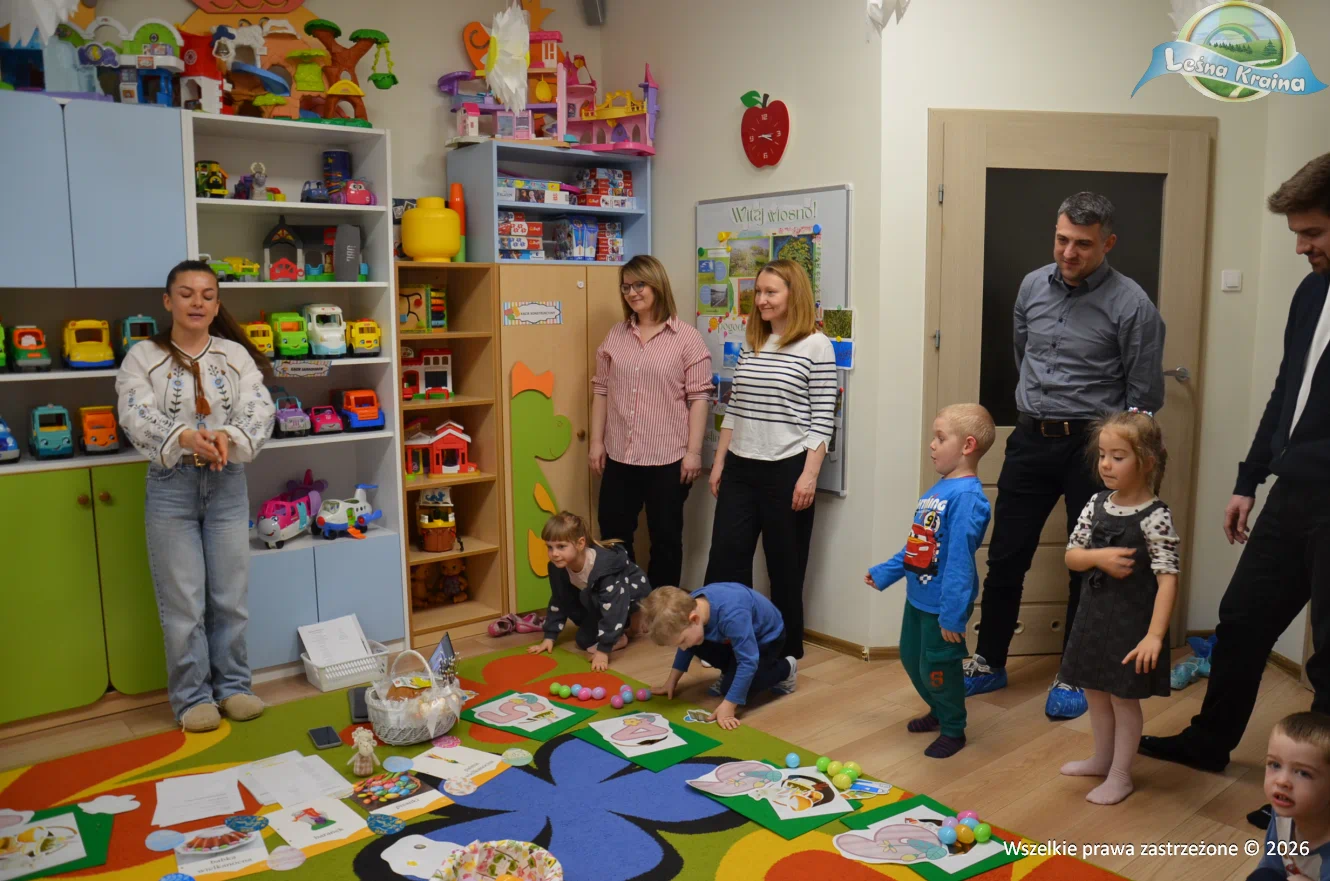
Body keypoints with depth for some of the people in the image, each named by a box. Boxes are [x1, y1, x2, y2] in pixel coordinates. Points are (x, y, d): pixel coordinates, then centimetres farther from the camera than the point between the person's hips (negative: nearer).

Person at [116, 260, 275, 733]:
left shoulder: (236, 355, 5)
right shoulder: (143, 356, 0)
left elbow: (260, 411, -6)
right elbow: (137, 418, -13)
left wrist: (229, 437, -27)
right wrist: (184, 438, -32)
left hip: (227, 484, 2)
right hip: (171, 486, -2)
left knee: (231, 595, 8)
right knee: (183, 601, 3)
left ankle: (233, 686, 22)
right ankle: (192, 697, 15)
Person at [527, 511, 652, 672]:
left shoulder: (604, 566, -40)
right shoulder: (558, 567, -19)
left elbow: (611, 607, -40)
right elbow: (558, 601, -4)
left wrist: (602, 651, -42)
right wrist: (549, 637, -5)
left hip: (633, 592, -7)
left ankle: (619, 637, -12)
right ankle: (622, 625, 12)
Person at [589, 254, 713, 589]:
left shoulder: (686, 337, -5)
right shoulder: (615, 335, 8)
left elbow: (699, 397, -8)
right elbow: (601, 391, 11)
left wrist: (693, 451, -12)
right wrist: (596, 441, 5)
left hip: (668, 458, -4)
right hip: (619, 456, 5)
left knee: (665, 538, 8)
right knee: (613, 536, 12)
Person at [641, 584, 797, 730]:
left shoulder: (732, 616, -44)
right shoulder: (691, 606, -20)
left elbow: (748, 662, -38)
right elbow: (687, 646, 1)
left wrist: (728, 705, -36)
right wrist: (673, 679, 1)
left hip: (766, 637, -7)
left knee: (730, 686, -20)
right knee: (696, 642, -13)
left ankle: (786, 669, 4)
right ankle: (730, 673, 12)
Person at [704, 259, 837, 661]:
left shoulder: (816, 345, -7)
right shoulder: (749, 343, 10)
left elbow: (821, 418, -10)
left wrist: (809, 475, -14)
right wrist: (719, 461, 12)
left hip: (787, 469, -5)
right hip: (740, 467, 6)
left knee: (785, 563, 8)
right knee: (725, 557, 7)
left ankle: (786, 649, 24)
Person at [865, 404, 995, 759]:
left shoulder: (967, 497, -23)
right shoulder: (937, 490, 6)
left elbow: (960, 560, -26)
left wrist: (953, 614, -25)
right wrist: (884, 572, 17)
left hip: (943, 605, -9)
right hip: (918, 596, 9)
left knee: (936, 668, 6)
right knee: (912, 659, 22)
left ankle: (953, 730, 29)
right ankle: (938, 712, 44)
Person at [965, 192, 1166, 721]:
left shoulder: (1131, 305, -11)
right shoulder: (1033, 286, 4)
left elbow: (1144, 398, -6)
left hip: (1092, 446, -4)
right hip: (1030, 439, 4)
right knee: (1005, 557, 9)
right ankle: (989, 663, 25)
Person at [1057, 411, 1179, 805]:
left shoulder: (1155, 517, -17)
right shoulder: (1096, 505, 0)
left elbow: (1167, 579, -20)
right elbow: (1071, 557, 3)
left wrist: (1154, 635, -25)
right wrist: (1099, 557, -19)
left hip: (1132, 621, -6)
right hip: (1094, 614, 6)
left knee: (1124, 698, 8)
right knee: (1095, 692, 19)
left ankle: (1120, 775, 24)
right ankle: (1102, 758, 40)